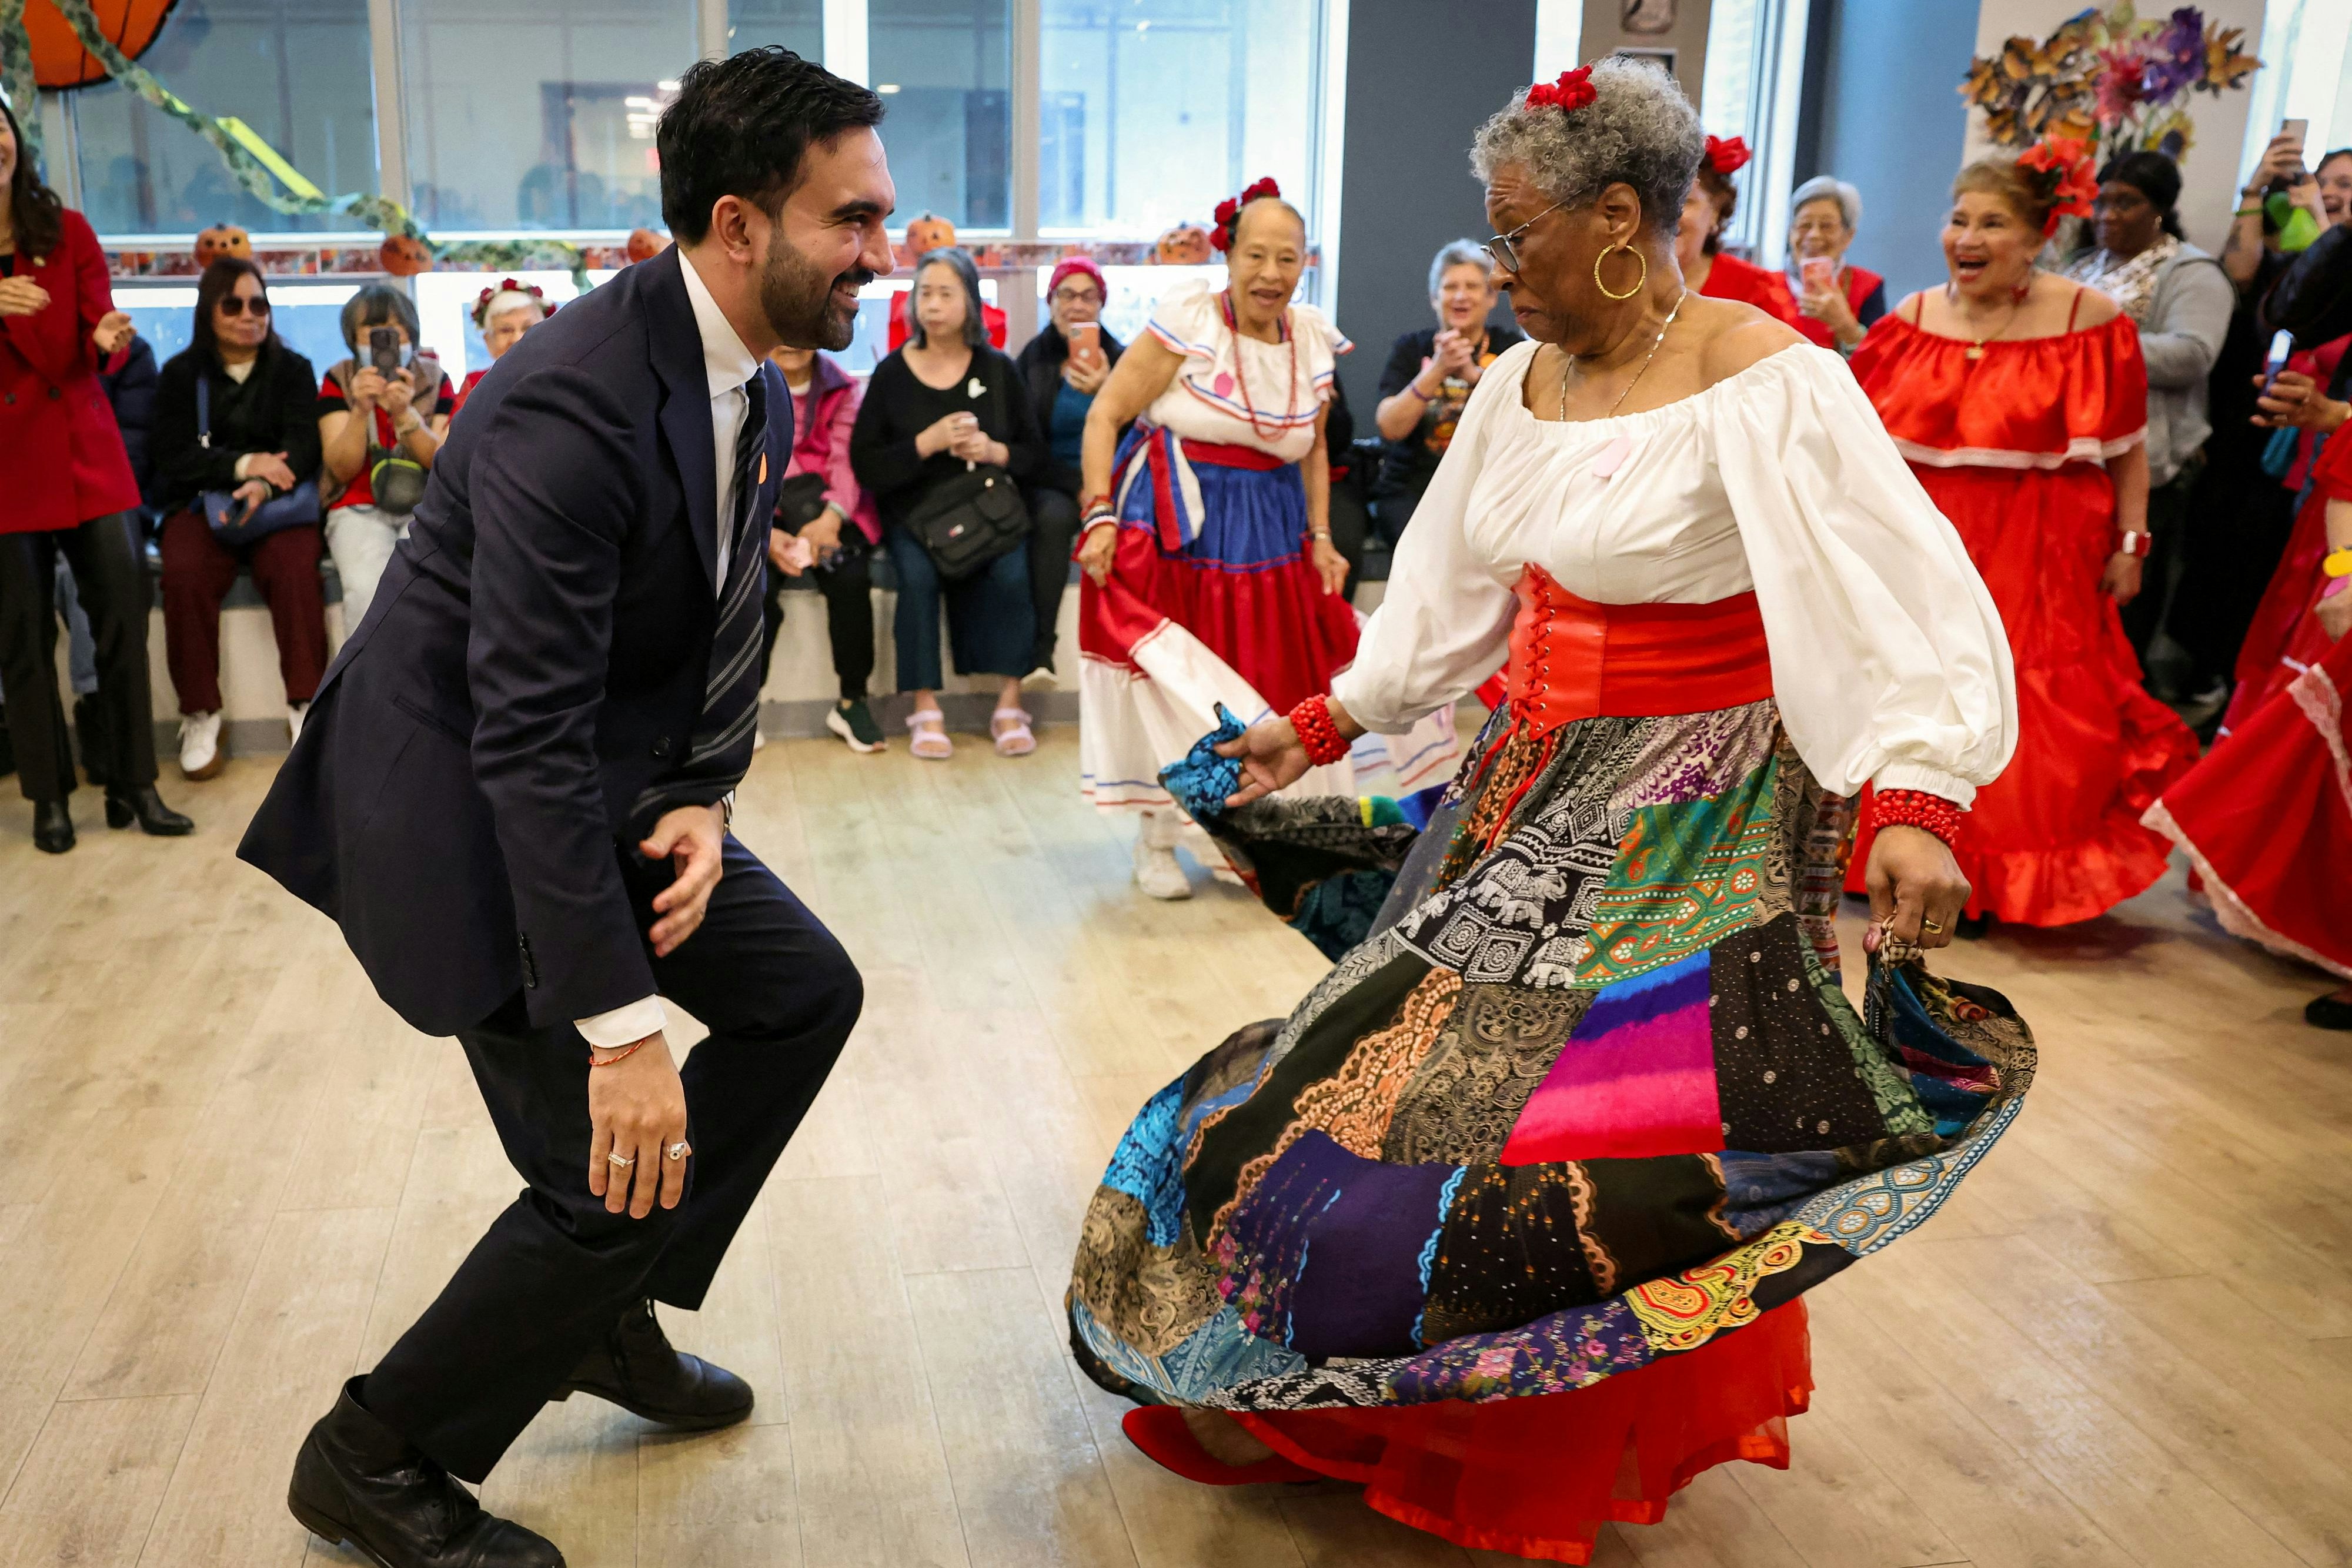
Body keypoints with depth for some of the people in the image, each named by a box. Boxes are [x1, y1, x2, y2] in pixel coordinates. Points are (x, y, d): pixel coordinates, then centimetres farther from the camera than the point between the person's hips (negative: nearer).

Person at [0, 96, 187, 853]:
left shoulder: (68, 232, 4)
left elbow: (92, 343, 1)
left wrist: (108, 337, -22)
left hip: (85, 449, 1)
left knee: (124, 614, -2)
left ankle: (133, 786, 8)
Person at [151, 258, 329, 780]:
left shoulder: (293, 369, 11)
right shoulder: (180, 374, 12)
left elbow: (303, 447, -4)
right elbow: (174, 458, 0)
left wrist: (266, 484, -25)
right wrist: (243, 465, -16)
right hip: (200, 505, 1)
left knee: (295, 570, -34)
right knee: (185, 575, -31)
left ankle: (305, 707, -28)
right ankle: (200, 716, -22)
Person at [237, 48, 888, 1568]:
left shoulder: (759, 398, 1)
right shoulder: (573, 403, -29)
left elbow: (728, 627, 11)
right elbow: (528, 738, -31)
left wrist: (706, 802, -7)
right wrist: (623, 1025, -31)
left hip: (611, 779, 9)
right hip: (454, 798, -9)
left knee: (807, 991, 11)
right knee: (617, 1164, -10)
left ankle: (611, 1312, 25)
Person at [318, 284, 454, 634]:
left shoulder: (434, 378, 7)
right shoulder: (338, 380, 5)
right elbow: (342, 469, -3)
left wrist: (405, 413, -20)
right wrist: (361, 411, -20)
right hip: (359, 509, 0)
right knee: (368, 586, -33)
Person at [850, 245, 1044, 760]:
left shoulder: (1000, 370, 8)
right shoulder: (892, 373, 4)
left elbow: (1035, 453, 9)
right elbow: (865, 465, -3)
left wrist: (995, 451, -13)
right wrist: (927, 443, -16)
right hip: (914, 510, -1)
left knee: (1011, 573, -29)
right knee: (918, 576, -31)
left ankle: (1010, 705, -18)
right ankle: (926, 710, -22)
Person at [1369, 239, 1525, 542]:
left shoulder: (1509, 346, 9)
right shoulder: (1411, 348, 10)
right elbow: (1390, 427, -5)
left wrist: (1473, 374, -23)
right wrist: (1438, 369, -17)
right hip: (1413, 487, 0)